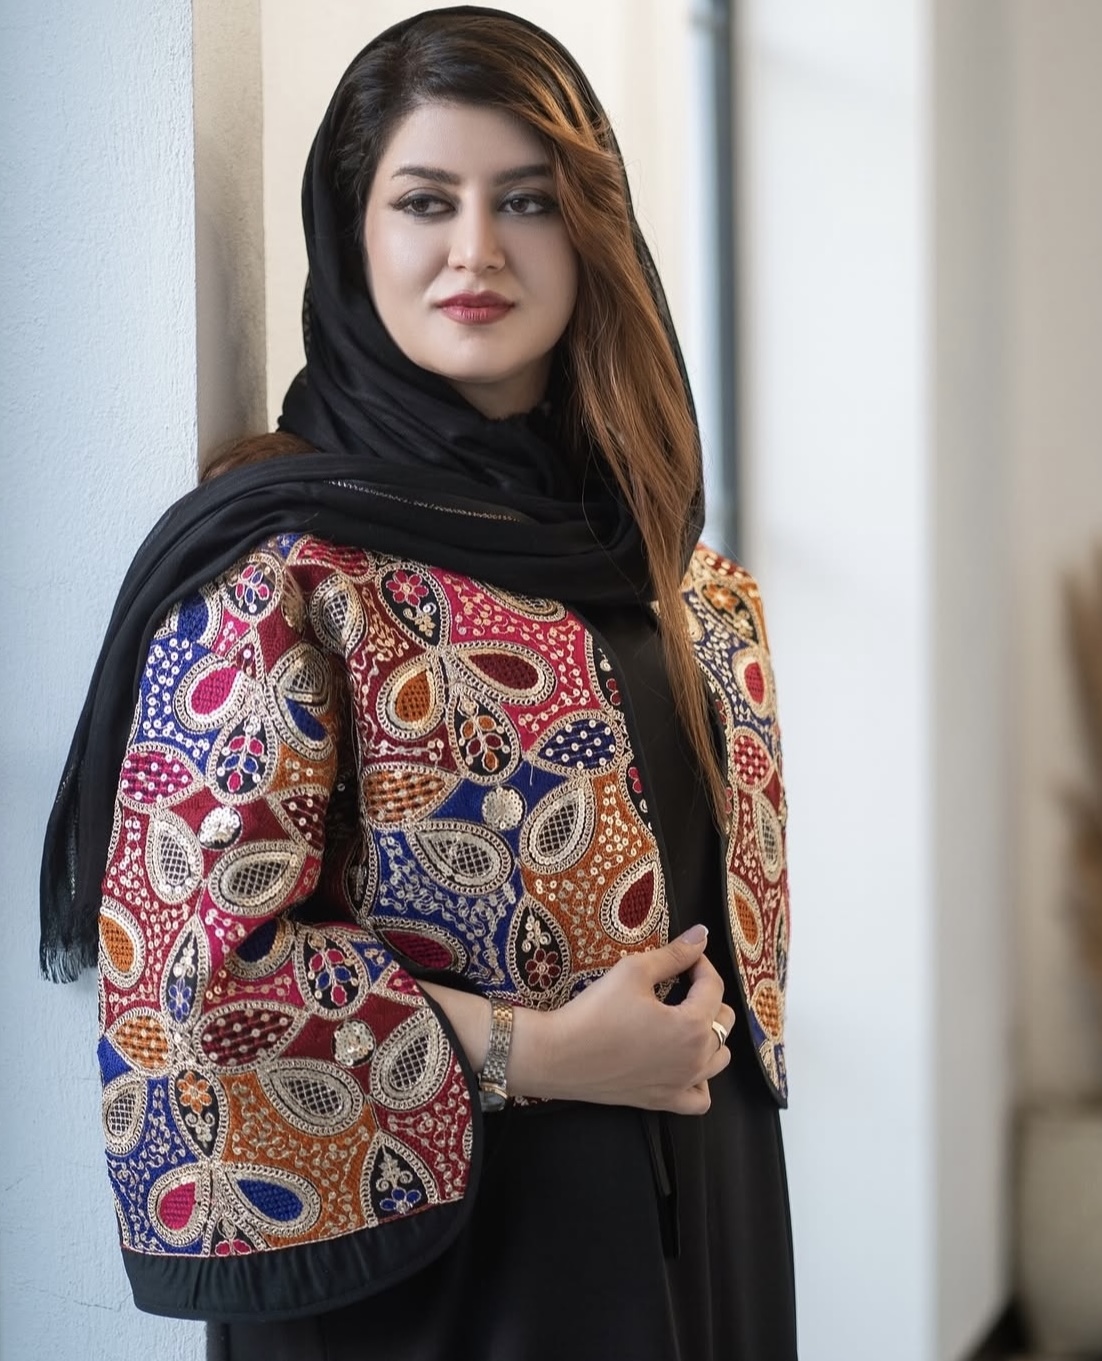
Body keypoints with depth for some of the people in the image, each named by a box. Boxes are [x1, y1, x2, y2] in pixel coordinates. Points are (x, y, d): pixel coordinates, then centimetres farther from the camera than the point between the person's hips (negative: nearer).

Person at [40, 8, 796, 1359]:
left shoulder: (643, 529, 6)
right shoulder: (284, 561, -14)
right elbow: (182, 956, -18)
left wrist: (709, 1021, 3)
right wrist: (537, 1054, -18)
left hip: (698, 1203, 6)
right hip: (430, 1251, -6)